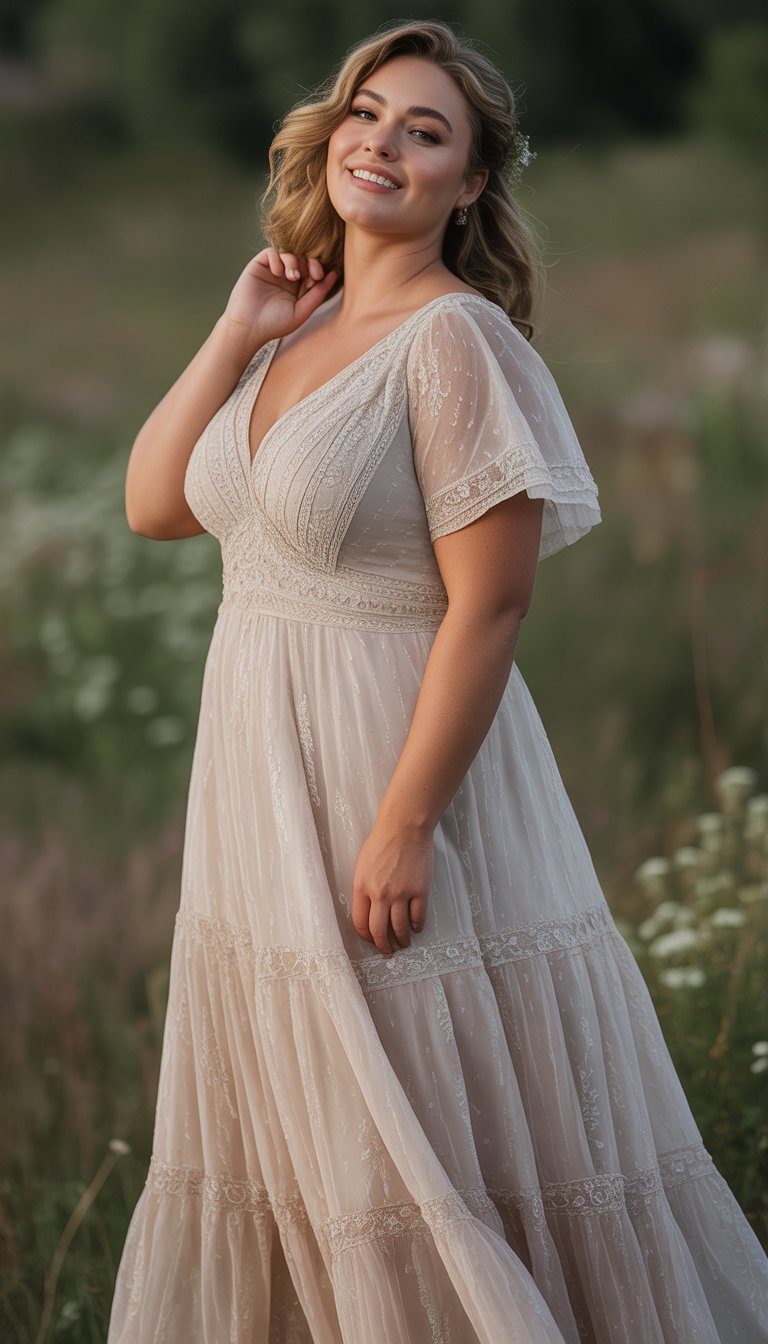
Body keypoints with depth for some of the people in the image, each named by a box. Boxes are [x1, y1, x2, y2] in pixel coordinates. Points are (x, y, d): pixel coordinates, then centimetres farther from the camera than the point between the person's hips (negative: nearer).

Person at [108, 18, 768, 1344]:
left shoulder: (455, 342, -16)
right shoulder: (302, 330, 9)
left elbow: (488, 606, -19)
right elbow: (153, 504, 9)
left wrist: (404, 825, -22)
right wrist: (237, 333, 2)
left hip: (398, 757, -8)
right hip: (263, 776, 8)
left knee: (434, 1129, 2)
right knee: (295, 1123, 17)